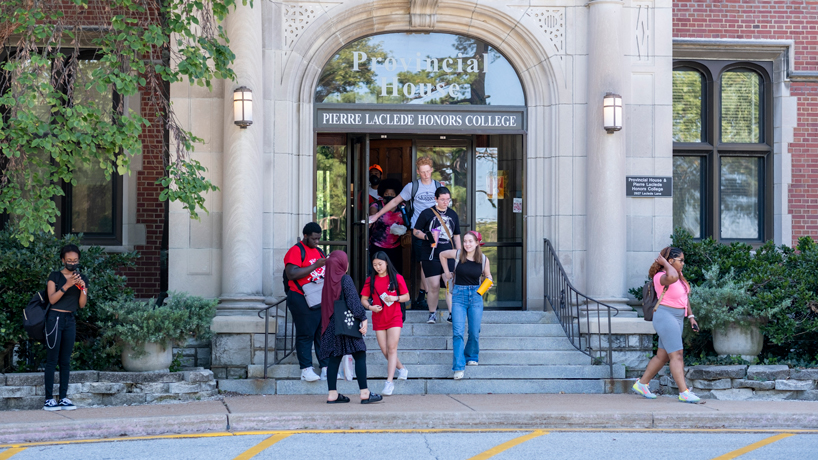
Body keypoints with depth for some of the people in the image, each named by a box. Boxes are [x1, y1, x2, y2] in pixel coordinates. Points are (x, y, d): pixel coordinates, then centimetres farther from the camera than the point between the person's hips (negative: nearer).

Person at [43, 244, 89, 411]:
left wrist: (83, 288, -10)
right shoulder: (55, 276, -1)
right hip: (55, 318, -4)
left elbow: (82, 305, 7)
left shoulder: (82, 278, 11)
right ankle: (49, 399, -6)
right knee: (52, 359, -6)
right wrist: (66, 285, -22)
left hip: (70, 320, 5)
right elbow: (52, 299, -12)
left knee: (66, 361, 5)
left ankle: (63, 398, 8)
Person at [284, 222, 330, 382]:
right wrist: (315, 266, -18)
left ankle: (326, 368, 7)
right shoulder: (296, 251, -6)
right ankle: (306, 369, -1)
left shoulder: (319, 252, 20)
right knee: (305, 334, -5)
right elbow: (292, 274, -18)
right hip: (302, 301, -7)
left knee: (323, 333, 4)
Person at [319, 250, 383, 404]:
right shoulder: (345, 279, -10)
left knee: (334, 358, 9)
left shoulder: (328, 281, 10)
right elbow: (353, 301, -16)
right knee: (360, 356, -4)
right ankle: (364, 393, -7)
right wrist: (363, 318, -13)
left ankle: (332, 394, 8)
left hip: (331, 325, 7)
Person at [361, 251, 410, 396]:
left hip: (394, 318, -3)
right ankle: (402, 368, 30)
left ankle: (389, 382, -13)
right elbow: (363, 299, 7)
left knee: (392, 348, -11)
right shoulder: (370, 280, 4)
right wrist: (370, 307, -13)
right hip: (378, 319, 3)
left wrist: (395, 298, -14)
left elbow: (406, 297, 5)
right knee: (384, 350, 4)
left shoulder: (397, 278, 0)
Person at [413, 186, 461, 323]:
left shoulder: (453, 214, 14)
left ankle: (452, 314, -8)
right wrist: (427, 237, -14)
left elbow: (456, 235, 21)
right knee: (434, 286, -3)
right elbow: (416, 231, 5)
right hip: (430, 255, -3)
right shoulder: (427, 213, 2)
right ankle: (432, 313, 14)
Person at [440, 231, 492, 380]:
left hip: (476, 295, 1)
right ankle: (459, 367, -10)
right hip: (459, 294, -1)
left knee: (474, 332, 6)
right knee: (458, 332, -11)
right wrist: (446, 272, 13)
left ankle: (472, 357, 32)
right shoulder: (457, 254, -4)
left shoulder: (484, 259, -1)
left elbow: (487, 276, 14)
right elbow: (442, 254, 15)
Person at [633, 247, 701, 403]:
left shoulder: (679, 276, 12)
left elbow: (684, 297, 21)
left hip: (677, 319, 10)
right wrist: (665, 263, -25)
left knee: (662, 356, 13)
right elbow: (672, 277, -42)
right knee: (677, 355, -11)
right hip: (666, 317, -10)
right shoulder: (661, 276, -18)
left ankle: (641, 384, 23)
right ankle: (684, 393, -11)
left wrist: (691, 316, 17)